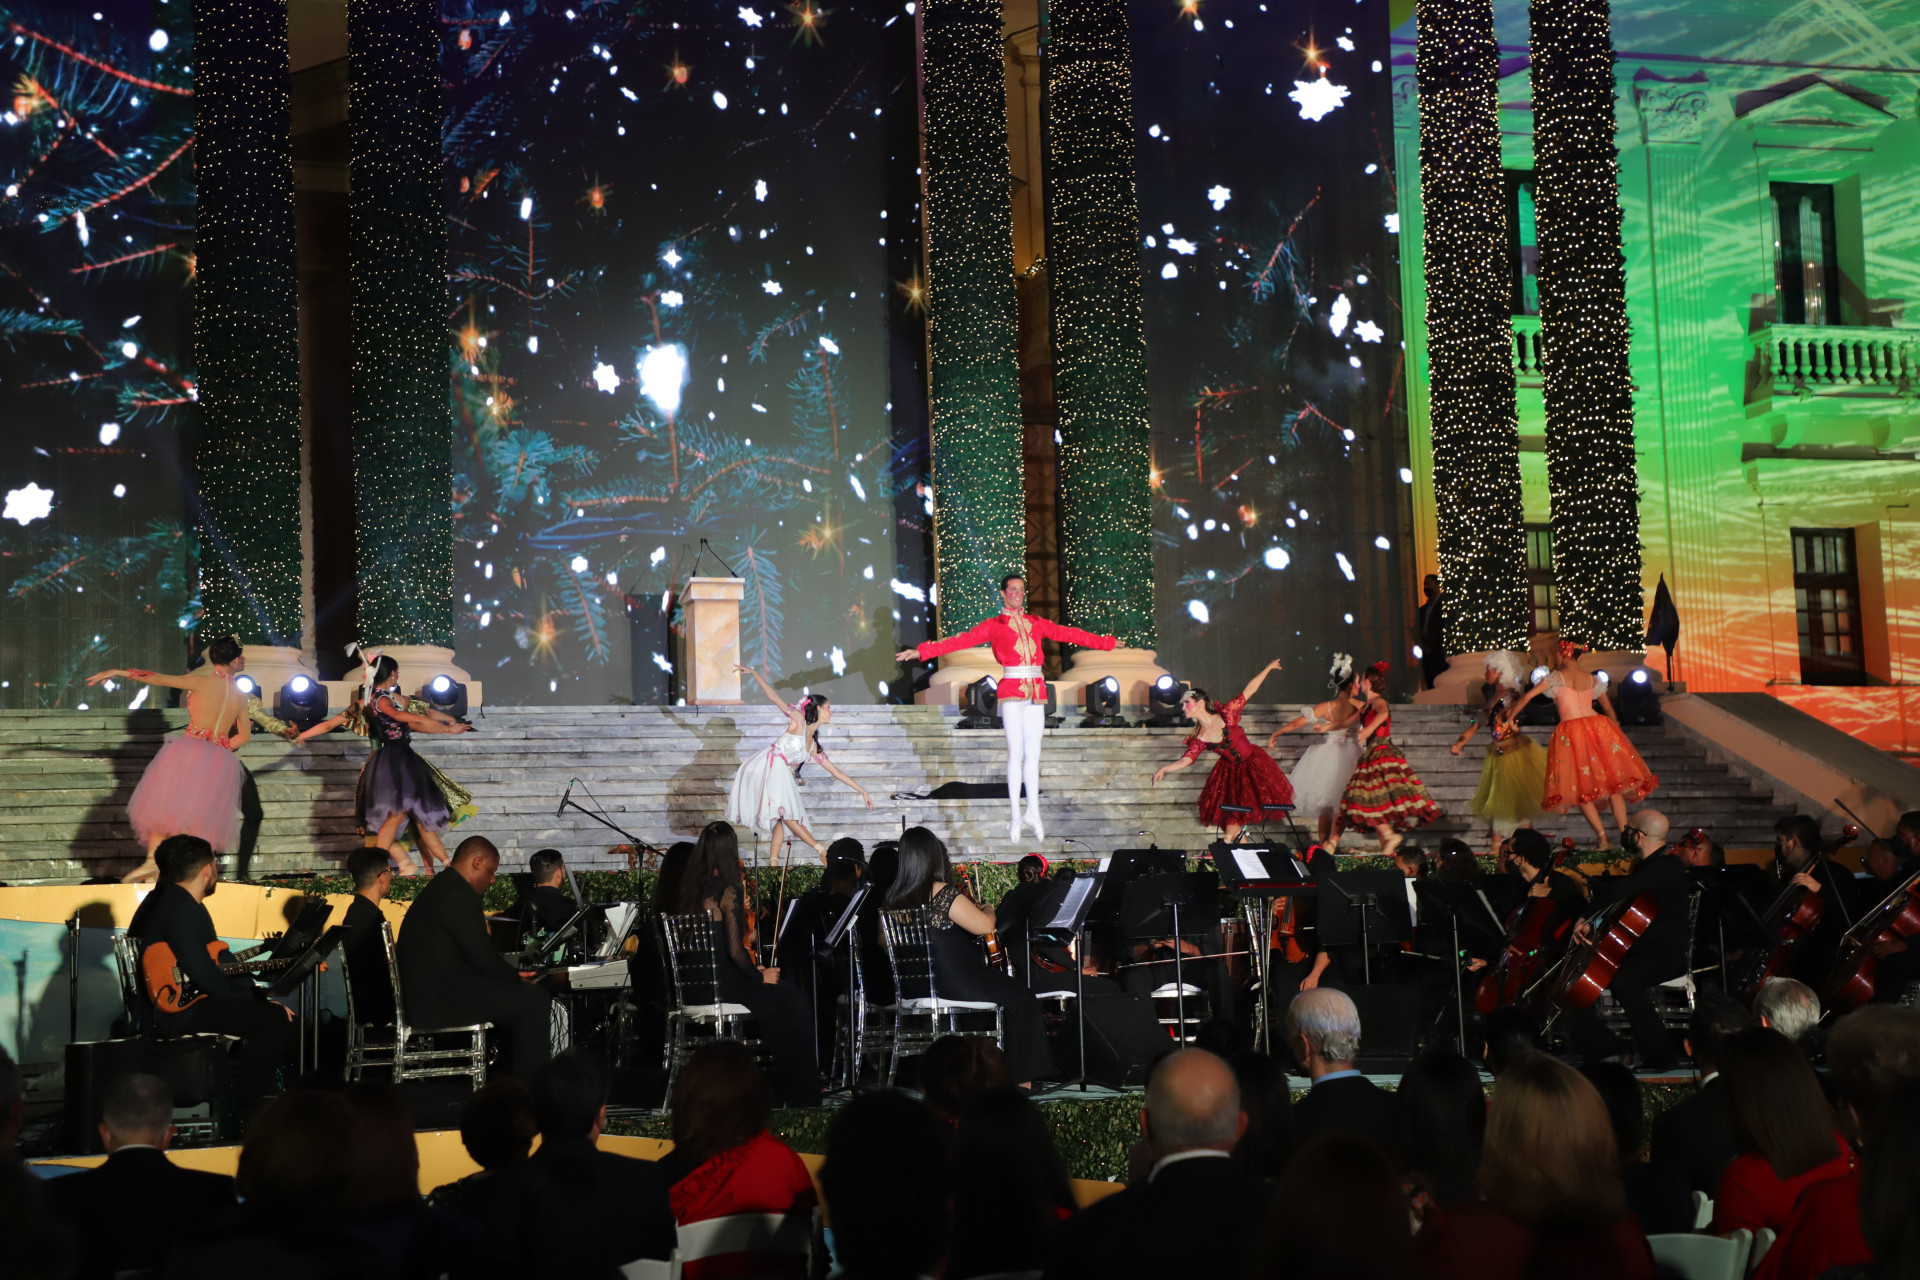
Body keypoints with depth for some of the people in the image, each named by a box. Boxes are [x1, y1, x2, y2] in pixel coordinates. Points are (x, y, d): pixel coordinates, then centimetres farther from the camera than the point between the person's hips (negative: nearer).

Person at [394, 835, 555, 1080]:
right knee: (535, 998, -8)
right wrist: (517, 977, -2)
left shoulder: (437, 889, 19)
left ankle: (510, 1077, 21)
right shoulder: (458, 896, -16)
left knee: (517, 996, 22)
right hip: (442, 1003, -11)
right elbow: (482, 957, -18)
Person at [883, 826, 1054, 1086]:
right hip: (955, 983, -8)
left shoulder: (894, 897, 2)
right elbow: (985, 926, -21)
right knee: (1023, 1000, 10)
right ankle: (1022, 1077, 13)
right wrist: (988, 910, 3)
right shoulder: (944, 893, -19)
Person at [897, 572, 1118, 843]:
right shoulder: (993, 626, 6)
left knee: (1033, 753, 4)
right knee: (1015, 751, -8)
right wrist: (922, 651, -12)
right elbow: (962, 640, -2)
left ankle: (1033, 811, 11)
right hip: (1011, 689, -4)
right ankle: (1015, 814, -4)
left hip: (1036, 691, 4)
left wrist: (1106, 642, 28)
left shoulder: (1037, 624, 18)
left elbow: (1069, 634, 24)